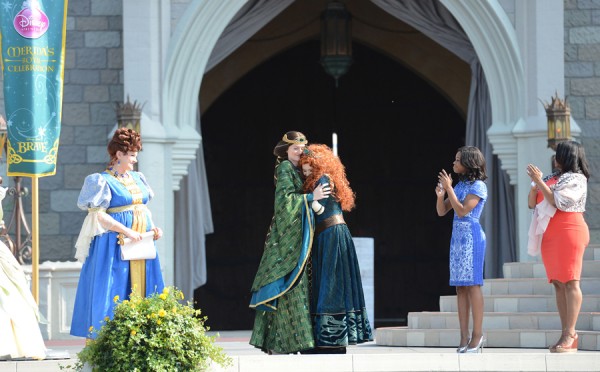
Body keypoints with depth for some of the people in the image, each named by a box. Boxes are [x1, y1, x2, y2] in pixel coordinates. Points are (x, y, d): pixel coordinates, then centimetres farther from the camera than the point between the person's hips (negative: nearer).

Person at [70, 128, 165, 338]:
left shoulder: (137, 179, 16)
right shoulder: (103, 181, -6)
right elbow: (97, 214, -13)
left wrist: (153, 227, 4)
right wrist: (126, 231, -20)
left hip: (141, 243, 7)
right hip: (115, 246, -7)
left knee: (141, 289, 4)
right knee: (114, 289, -8)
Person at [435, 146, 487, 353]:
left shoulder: (478, 186, -7)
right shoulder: (460, 185, 16)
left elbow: (462, 211, -16)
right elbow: (442, 211, 15)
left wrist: (448, 188, -16)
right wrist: (440, 195, -4)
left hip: (471, 237, -8)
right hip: (457, 235, 8)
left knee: (472, 284, -10)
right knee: (460, 286, 3)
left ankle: (477, 334, -9)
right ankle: (464, 335, 2)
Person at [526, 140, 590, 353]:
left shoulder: (576, 179, -3)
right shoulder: (552, 178, 18)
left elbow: (558, 202, -15)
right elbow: (532, 203, 17)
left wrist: (540, 182, -13)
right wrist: (535, 183, 1)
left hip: (568, 231, -8)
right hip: (549, 235, 8)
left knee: (570, 282, -11)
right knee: (558, 283, 4)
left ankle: (570, 335, -17)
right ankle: (567, 335, 3)